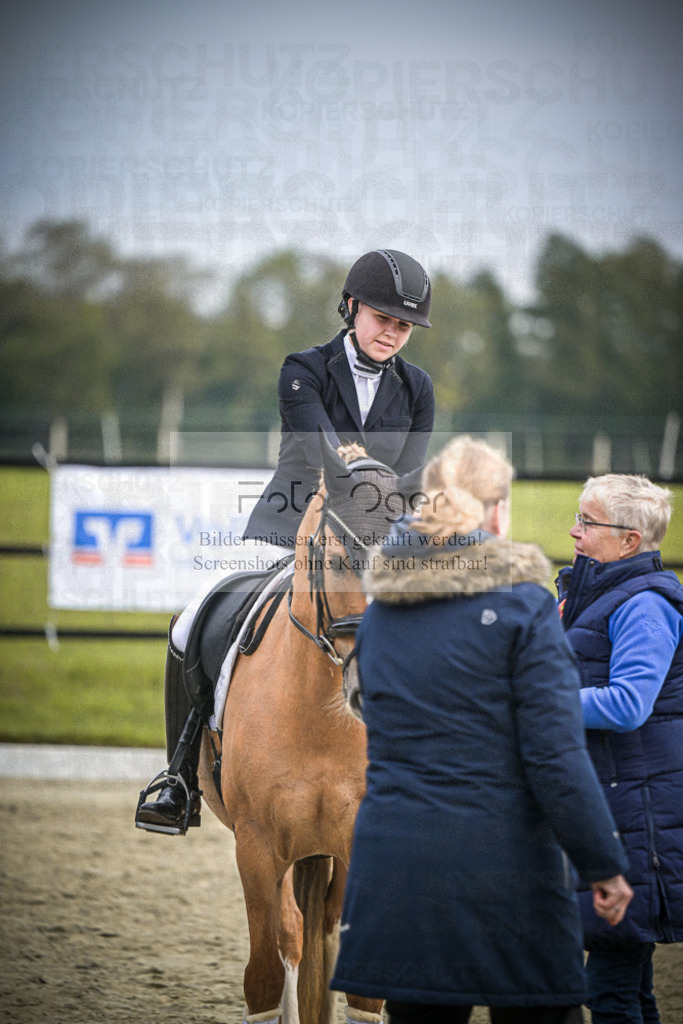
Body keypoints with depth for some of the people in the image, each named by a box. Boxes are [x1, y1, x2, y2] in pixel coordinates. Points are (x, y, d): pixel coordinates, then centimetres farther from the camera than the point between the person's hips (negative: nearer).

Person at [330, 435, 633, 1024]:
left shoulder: (380, 612, 9)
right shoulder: (521, 604, -8)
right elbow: (556, 754, -12)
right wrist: (604, 866, -6)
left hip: (394, 861, 5)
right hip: (501, 861, -5)